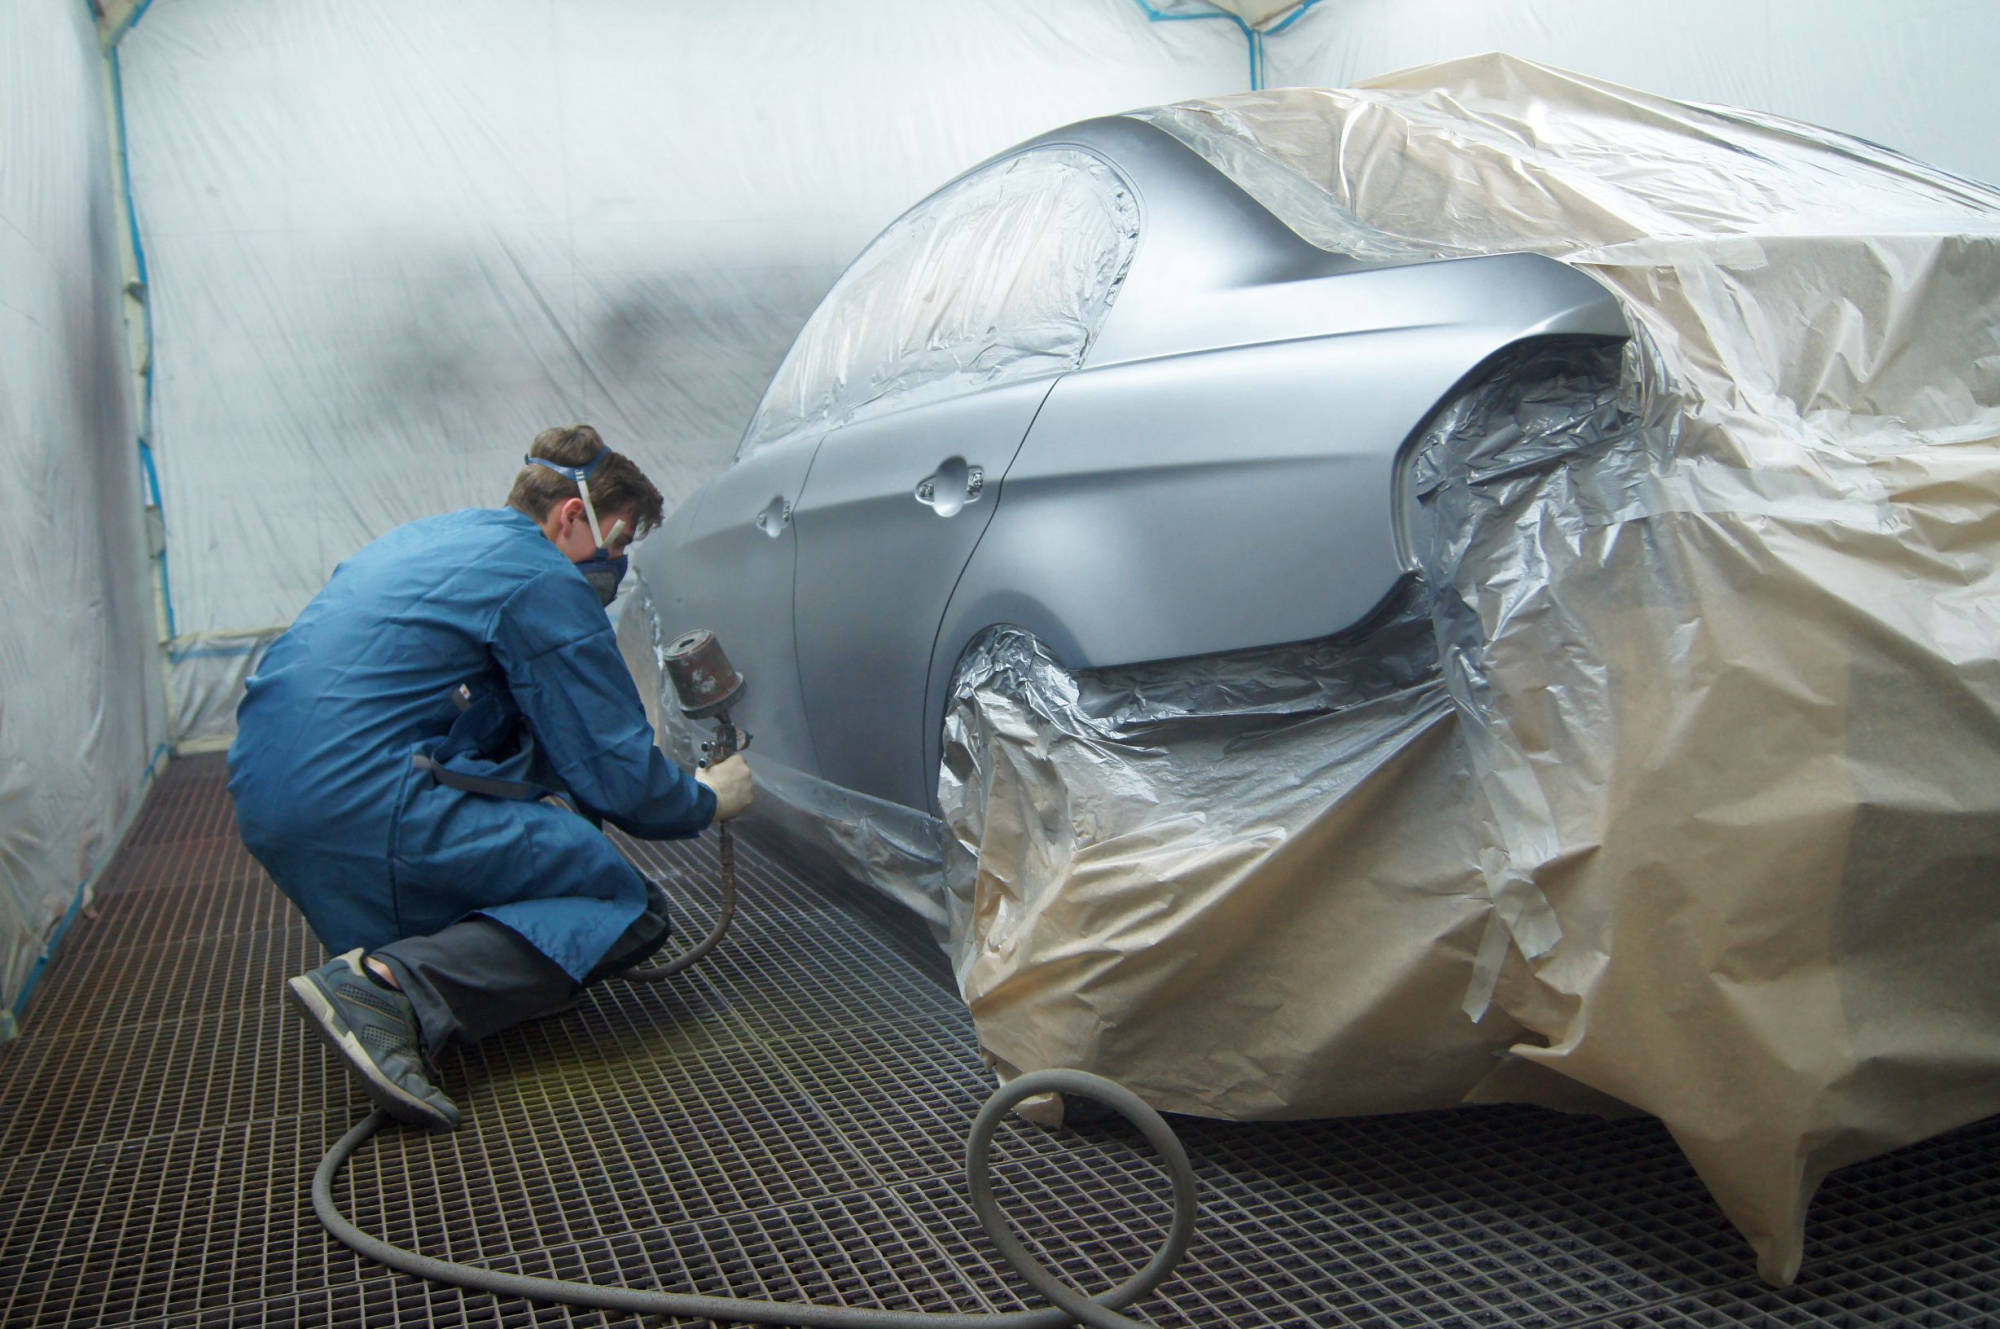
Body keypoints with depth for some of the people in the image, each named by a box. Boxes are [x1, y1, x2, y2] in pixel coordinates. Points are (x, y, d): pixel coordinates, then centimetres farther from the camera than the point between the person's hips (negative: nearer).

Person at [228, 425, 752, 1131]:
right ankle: (394, 988, -24)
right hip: (372, 809, -10)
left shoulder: (423, 539, 23)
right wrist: (707, 800, 16)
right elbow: (618, 777, -4)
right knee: (631, 908, -5)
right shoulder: (544, 582, -5)